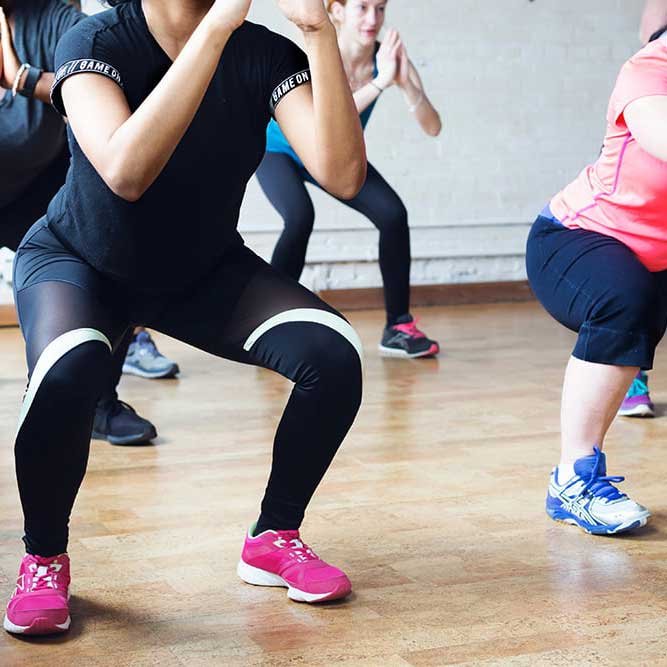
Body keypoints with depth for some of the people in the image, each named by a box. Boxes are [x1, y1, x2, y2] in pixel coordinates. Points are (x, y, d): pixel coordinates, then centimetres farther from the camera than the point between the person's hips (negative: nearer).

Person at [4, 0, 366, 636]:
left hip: (205, 268, 3)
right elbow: (125, 172, -43)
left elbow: (343, 174, -31)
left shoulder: (266, 55, -17)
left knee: (333, 355, -22)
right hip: (80, 262, -3)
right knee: (68, 370, -36)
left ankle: (275, 537, 2)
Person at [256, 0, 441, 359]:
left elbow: (432, 127, -30)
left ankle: (398, 327, -1)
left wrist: (406, 84, -47)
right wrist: (379, 82, -53)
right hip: (281, 150, -4)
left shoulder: (386, 57, -24)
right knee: (300, 219, -30)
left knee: (393, 214, -14)